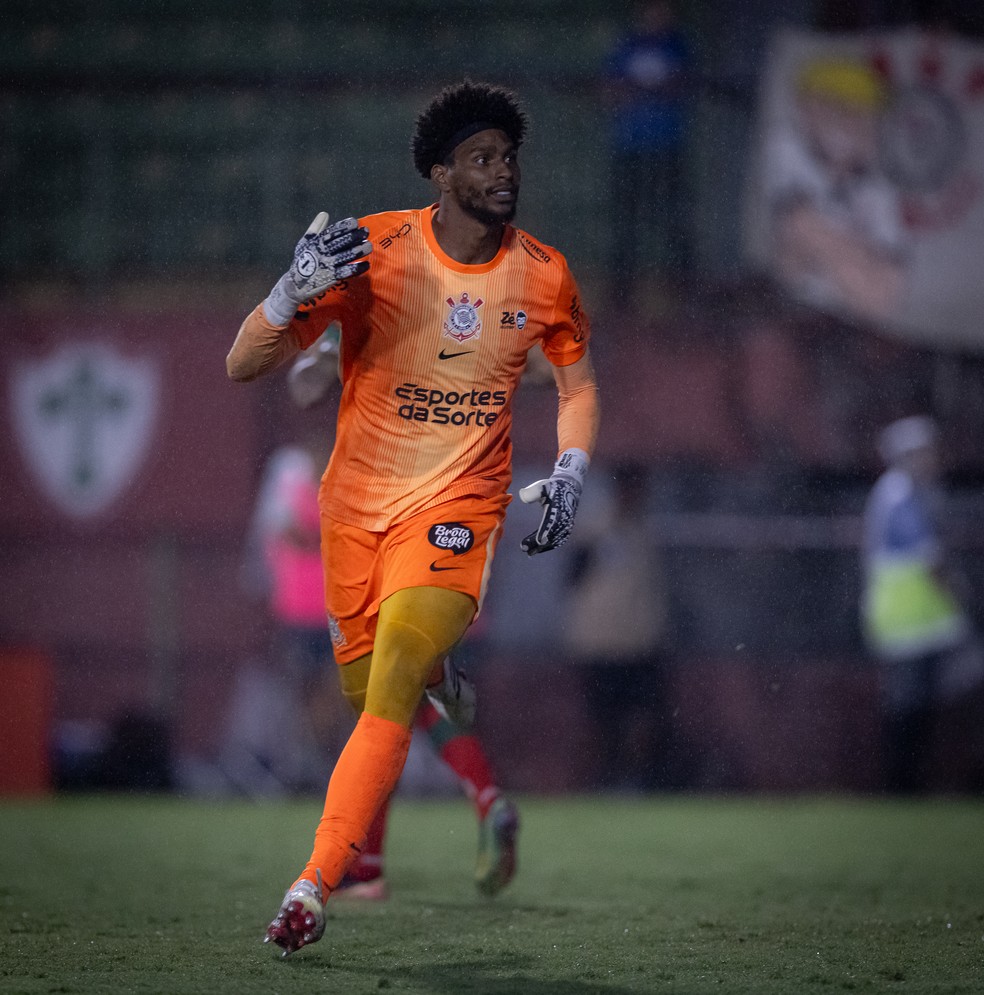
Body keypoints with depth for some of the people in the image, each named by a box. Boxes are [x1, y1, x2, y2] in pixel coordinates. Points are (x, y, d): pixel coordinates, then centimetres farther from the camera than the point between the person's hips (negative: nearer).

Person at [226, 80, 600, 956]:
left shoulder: (543, 275, -3)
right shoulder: (373, 249, -12)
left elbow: (577, 380, 17)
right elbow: (243, 366, -14)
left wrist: (571, 473, 0)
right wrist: (299, 288, -33)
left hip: (458, 507, -1)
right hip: (356, 504, 1)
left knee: (393, 691, -20)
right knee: (368, 698, 10)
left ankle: (314, 887, -20)